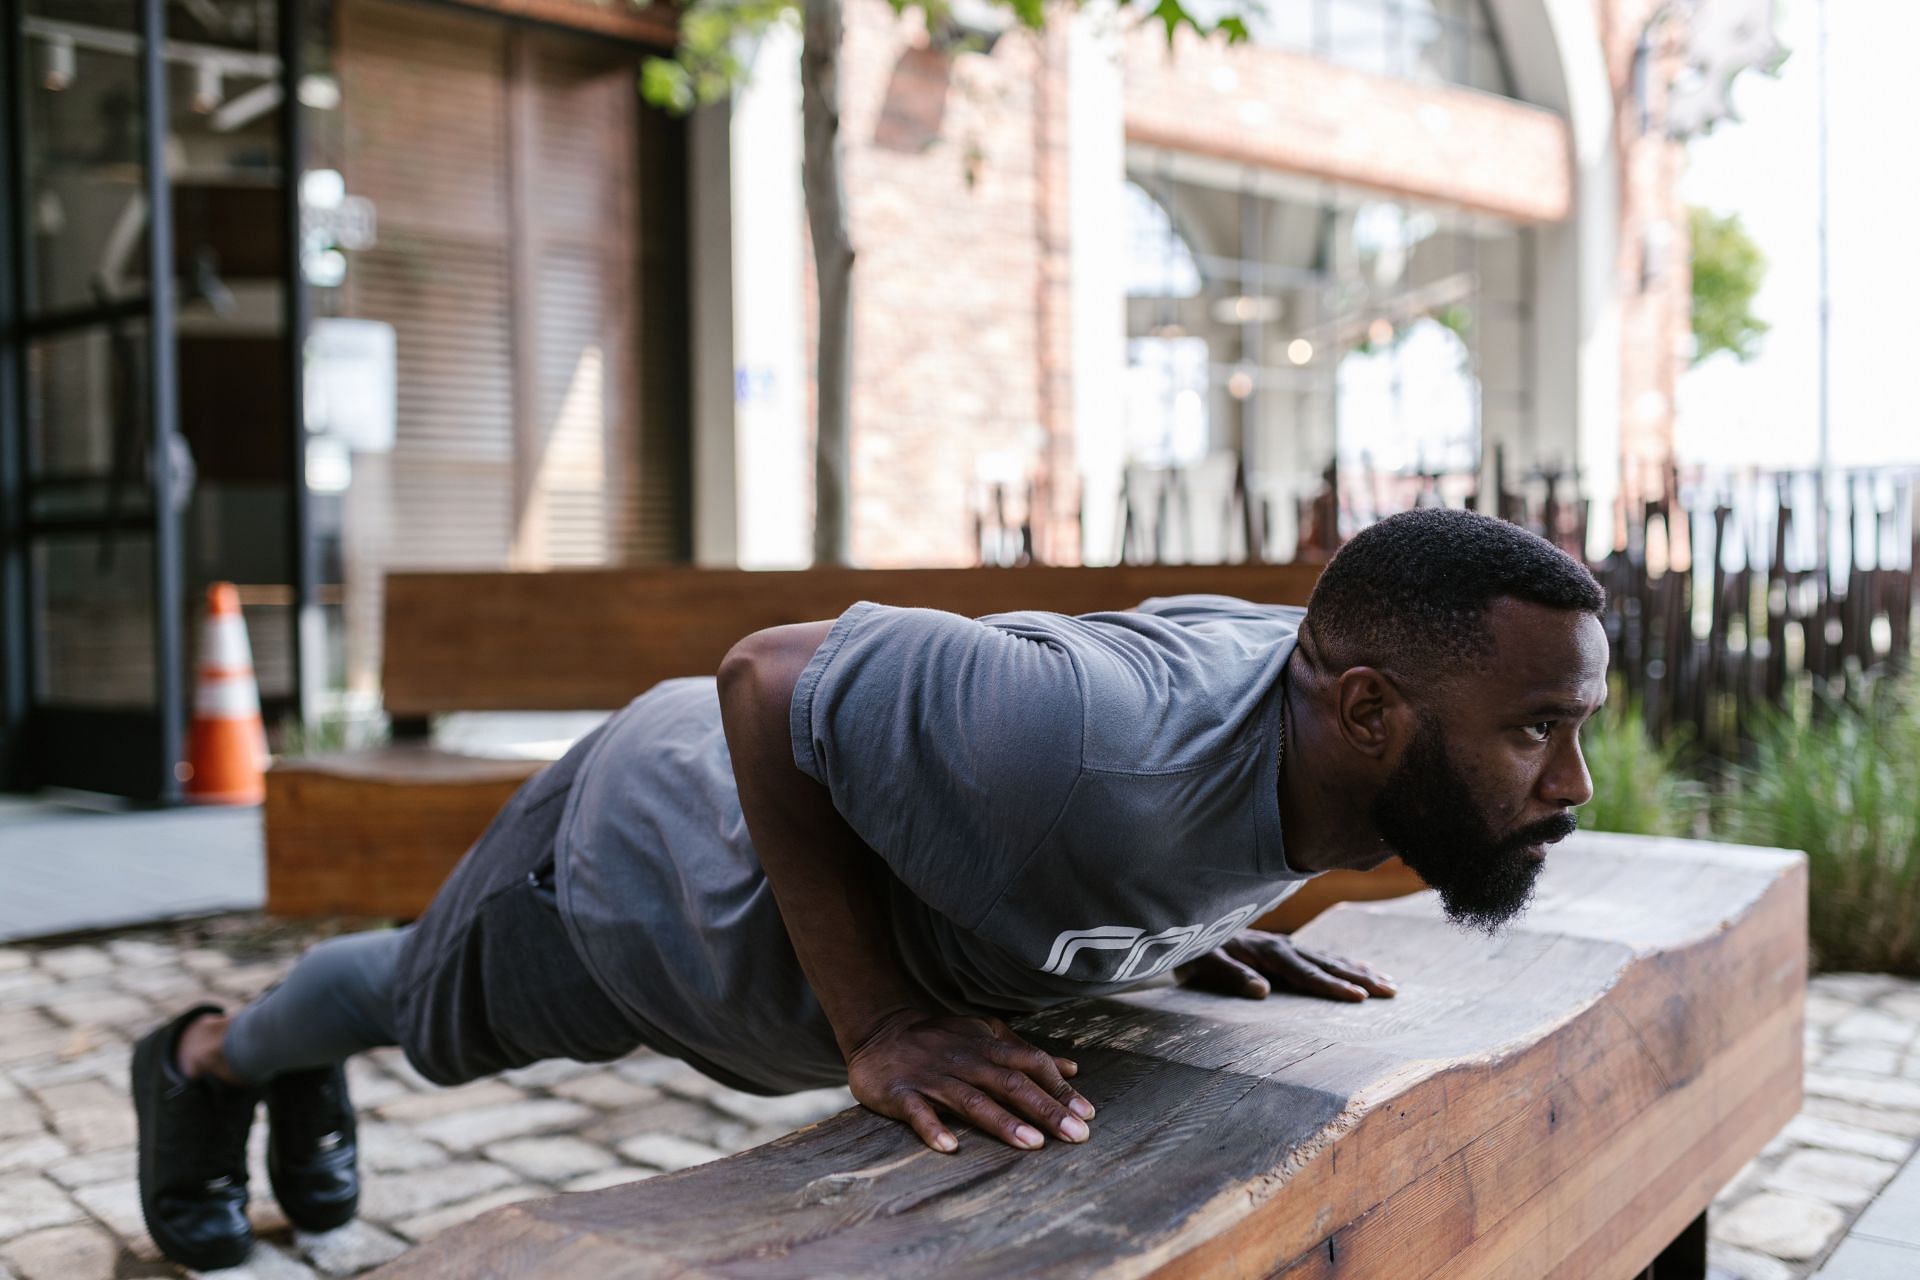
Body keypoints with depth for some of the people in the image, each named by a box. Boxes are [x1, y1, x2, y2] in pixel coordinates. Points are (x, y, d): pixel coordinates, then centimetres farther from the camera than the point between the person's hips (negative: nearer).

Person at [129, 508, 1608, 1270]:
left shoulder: (1323, 699, -21)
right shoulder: (1113, 746, -47)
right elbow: (762, 679, -35)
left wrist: (1190, 925, -12)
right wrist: (877, 1023, -36)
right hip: (645, 854, -6)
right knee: (426, 1013, 27)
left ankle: (309, 1069, 67)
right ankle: (204, 1059, 61)